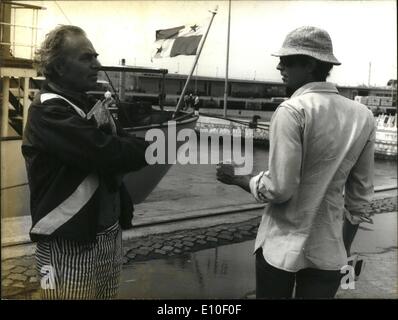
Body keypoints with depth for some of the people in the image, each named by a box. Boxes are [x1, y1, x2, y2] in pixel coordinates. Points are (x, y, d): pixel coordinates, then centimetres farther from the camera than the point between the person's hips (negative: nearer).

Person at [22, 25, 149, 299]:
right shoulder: (48, 111, -16)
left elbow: (122, 143, 7)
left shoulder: (92, 105, 13)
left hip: (109, 233, 8)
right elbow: (106, 152, -26)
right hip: (70, 243, -8)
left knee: (107, 295, 16)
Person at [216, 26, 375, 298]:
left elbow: (279, 189, -19)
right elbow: (361, 194, 6)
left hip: (283, 247, -4)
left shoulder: (292, 110, -17)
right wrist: (344, 247, 17)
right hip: (329, 250, 4)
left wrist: (237, 178, -2)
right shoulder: (363, 116, 1)